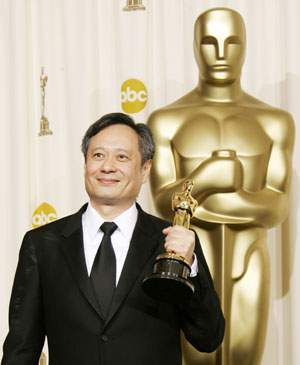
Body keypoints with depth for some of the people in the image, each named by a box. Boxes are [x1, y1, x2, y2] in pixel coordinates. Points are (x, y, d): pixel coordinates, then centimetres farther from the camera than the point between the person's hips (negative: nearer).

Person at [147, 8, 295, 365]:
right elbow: (164, 204, -10)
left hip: (247, 268, 1)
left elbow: (277, 209, -6)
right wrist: (208, 176, -31)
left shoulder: (275, 121, 3)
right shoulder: (167, 121, 0)